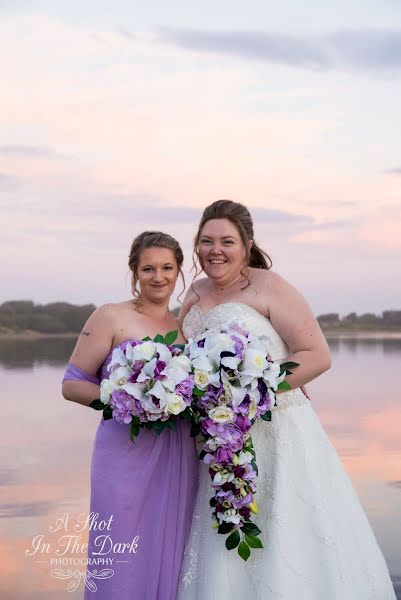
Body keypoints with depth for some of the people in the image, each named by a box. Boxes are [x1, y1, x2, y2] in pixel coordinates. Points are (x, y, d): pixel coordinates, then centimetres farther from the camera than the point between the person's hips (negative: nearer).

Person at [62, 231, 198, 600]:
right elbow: (72, 385, -3)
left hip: (179, 456, 5)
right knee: (122, 562, -3)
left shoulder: (184, 324, 14)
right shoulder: (112, 318, -1)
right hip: (127, 455, -5)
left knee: (169, 558, 8)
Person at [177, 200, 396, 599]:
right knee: (224, 554, 10)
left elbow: (317, 356, -13)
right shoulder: (196, 293, 10)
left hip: (276, 434, -6)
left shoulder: (268, 287, -9)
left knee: (283, 549, -1)